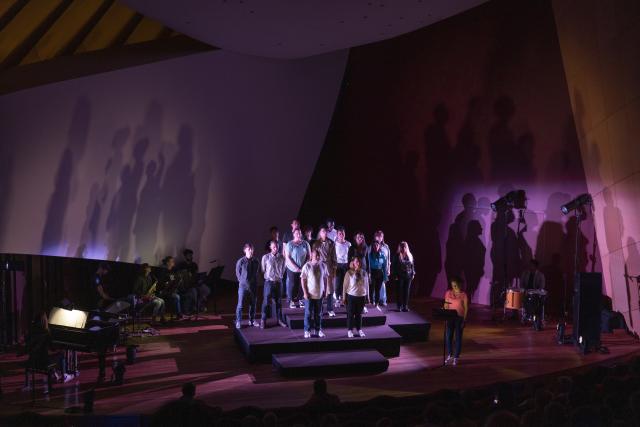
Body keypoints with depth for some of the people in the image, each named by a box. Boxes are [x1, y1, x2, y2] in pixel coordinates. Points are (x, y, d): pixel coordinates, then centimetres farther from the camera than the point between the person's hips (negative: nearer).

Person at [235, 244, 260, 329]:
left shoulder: (256, 262, 2)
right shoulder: (241, 261, -7)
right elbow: (238, 273, 4)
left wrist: (255, 281, 9)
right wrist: (242, 281, 6)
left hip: (254, 286, 3)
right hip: (243, 286, -3)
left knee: (253, 304, 10)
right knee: (240, 304, -2)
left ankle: (252, 320, 22)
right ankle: (238, 322, 6)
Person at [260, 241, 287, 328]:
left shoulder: (281, 258, -1)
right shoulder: (265, 257, -8)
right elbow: (263, 270, 2)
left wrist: (279, 277, 12)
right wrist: (268, 277, 6)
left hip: (278, 282, 3)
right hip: (269, 282, -2)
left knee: (278, 302, 11)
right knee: (266, 302, 0)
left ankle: (280, 320, 21)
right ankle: (263, 320, 9)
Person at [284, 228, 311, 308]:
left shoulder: (305, 244, 2)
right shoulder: (290, 244, -7)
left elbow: (308, 256, 6)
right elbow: (287, 257, -10)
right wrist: (296, 267, -15)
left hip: (303, 268, 3)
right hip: (292, 269, -3)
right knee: (292, 284, 2)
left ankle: (300, 299, 16)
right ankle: (291, 301, 12)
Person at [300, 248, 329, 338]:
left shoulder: (323, 265, 0)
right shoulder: (307, 266, -10)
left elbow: (326, 279, 8)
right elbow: (303, 280, -8)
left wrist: (325, 290, 5)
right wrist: (305, 292, -11)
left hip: (320, 294, 3)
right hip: (309, 294, -3)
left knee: (318, 313, 11)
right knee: (308, 313, 4)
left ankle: (318, 330, 22)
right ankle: (307, 331, 14)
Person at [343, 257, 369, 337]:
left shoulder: (364, 273, 1)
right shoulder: (349, 273, -8)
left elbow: (366, 285, 7)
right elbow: (345, 285, -4)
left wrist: (367, 296, 8)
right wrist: (344, 297, -4)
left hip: (361, 296, 2)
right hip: (351, 296, -2)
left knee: (359, 314, 12)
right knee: (350, 314, 6)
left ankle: (359, 329, 23)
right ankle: (350, 330, 15)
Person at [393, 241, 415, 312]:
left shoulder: (410, 256, 9)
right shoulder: (397, 256, -2)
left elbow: (412, 265, 12)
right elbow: (395, 266, -2)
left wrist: (413, 274, 6)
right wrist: (395, 275, -7)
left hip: (408, 276, 3)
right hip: (400, 276, -3)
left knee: (407, 291, 2)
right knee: (400, 291, -1)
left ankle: (405, 306, 8)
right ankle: (399, 306, 7)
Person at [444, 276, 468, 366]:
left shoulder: (463, 294, -6)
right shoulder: (448, 293, 3)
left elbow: (466, 308, -5)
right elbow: (446, 305, 9)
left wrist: (464, 320, -9)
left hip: (459, 318, -3)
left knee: (458, 338, 3)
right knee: (448, 337, 4)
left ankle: (456, 357, 13)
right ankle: (449, 356, 21)